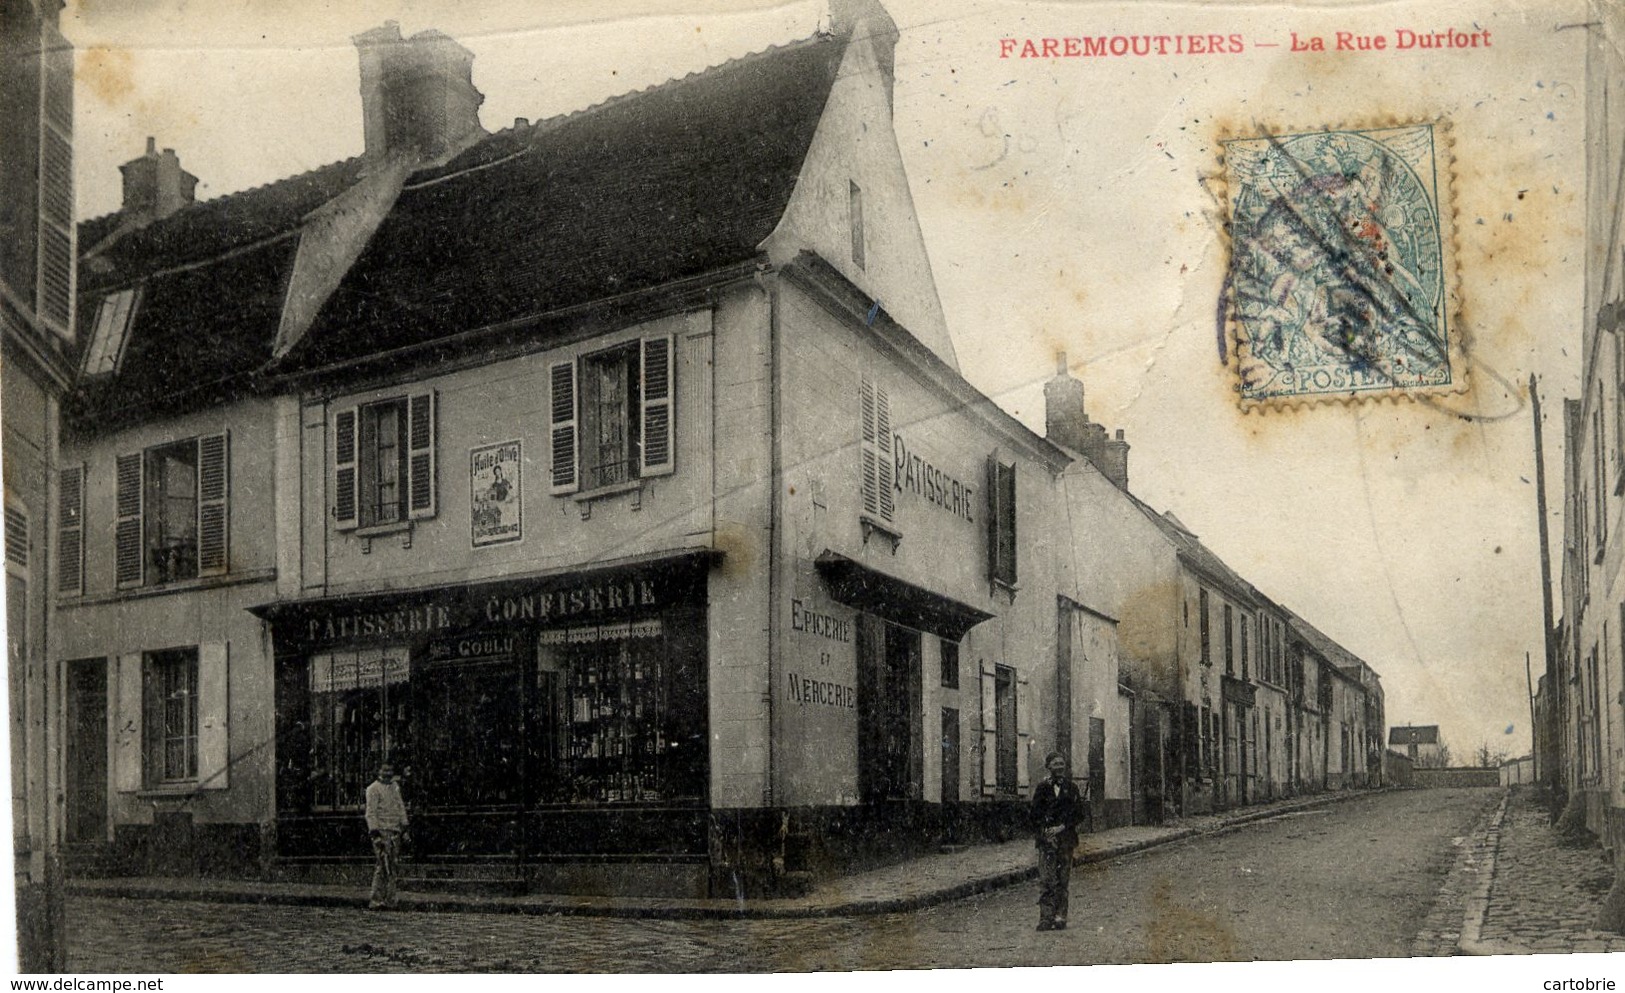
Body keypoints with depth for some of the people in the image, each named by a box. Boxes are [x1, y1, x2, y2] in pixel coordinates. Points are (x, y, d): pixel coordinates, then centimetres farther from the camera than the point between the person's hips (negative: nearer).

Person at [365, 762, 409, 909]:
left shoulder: (395, 787, 18)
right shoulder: (373, 789, -5)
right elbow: (371, 811, -10)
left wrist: (404, 822, 15)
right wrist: (373, 829, -18)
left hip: (394, 830, 7)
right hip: (381, 831, -7)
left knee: (392, 866, 8)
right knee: (381, 865, -13)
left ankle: (389, 899, 13)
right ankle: (377, 901, -12)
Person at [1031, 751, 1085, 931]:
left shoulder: (1071, 788, 10)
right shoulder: (1042, 788, 7)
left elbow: (1079, 814, 5)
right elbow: (1035, 815, 4)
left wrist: (1062, 827, -7)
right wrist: (1046, 832, -9)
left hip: (1066, 837, 1)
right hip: (1046, 838, -1)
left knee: (1063, 879, 1)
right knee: (1046, 878, -9)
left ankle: (1060, 918, 5)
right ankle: (1046, 918, -11)